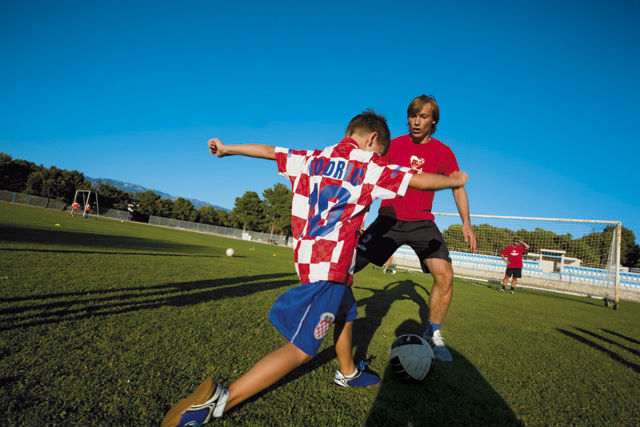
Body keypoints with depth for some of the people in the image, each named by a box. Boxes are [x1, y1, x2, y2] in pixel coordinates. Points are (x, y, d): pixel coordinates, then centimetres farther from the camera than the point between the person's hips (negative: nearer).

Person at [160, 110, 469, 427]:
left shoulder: (312, 158, 12)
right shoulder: (368, 167, -4)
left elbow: (268, 151, 19)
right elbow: (423, 181, -2)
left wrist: (226, 149, 33)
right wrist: (456, 180, 18)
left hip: (307, 255, 9)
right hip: (330, 264, -9)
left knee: (346, 312, 28)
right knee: (302, 348, -4)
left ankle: (348, 373, 48)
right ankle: (219, 400, -5)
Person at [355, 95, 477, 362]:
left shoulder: (443, 152, 4)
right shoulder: (393, 145, 2)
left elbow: (458, 188, 12)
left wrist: (466, 223, 3)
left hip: (422, 223, 1)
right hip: (389, 218, 0)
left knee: (445, 275, -16)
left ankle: (433, 335, 9)